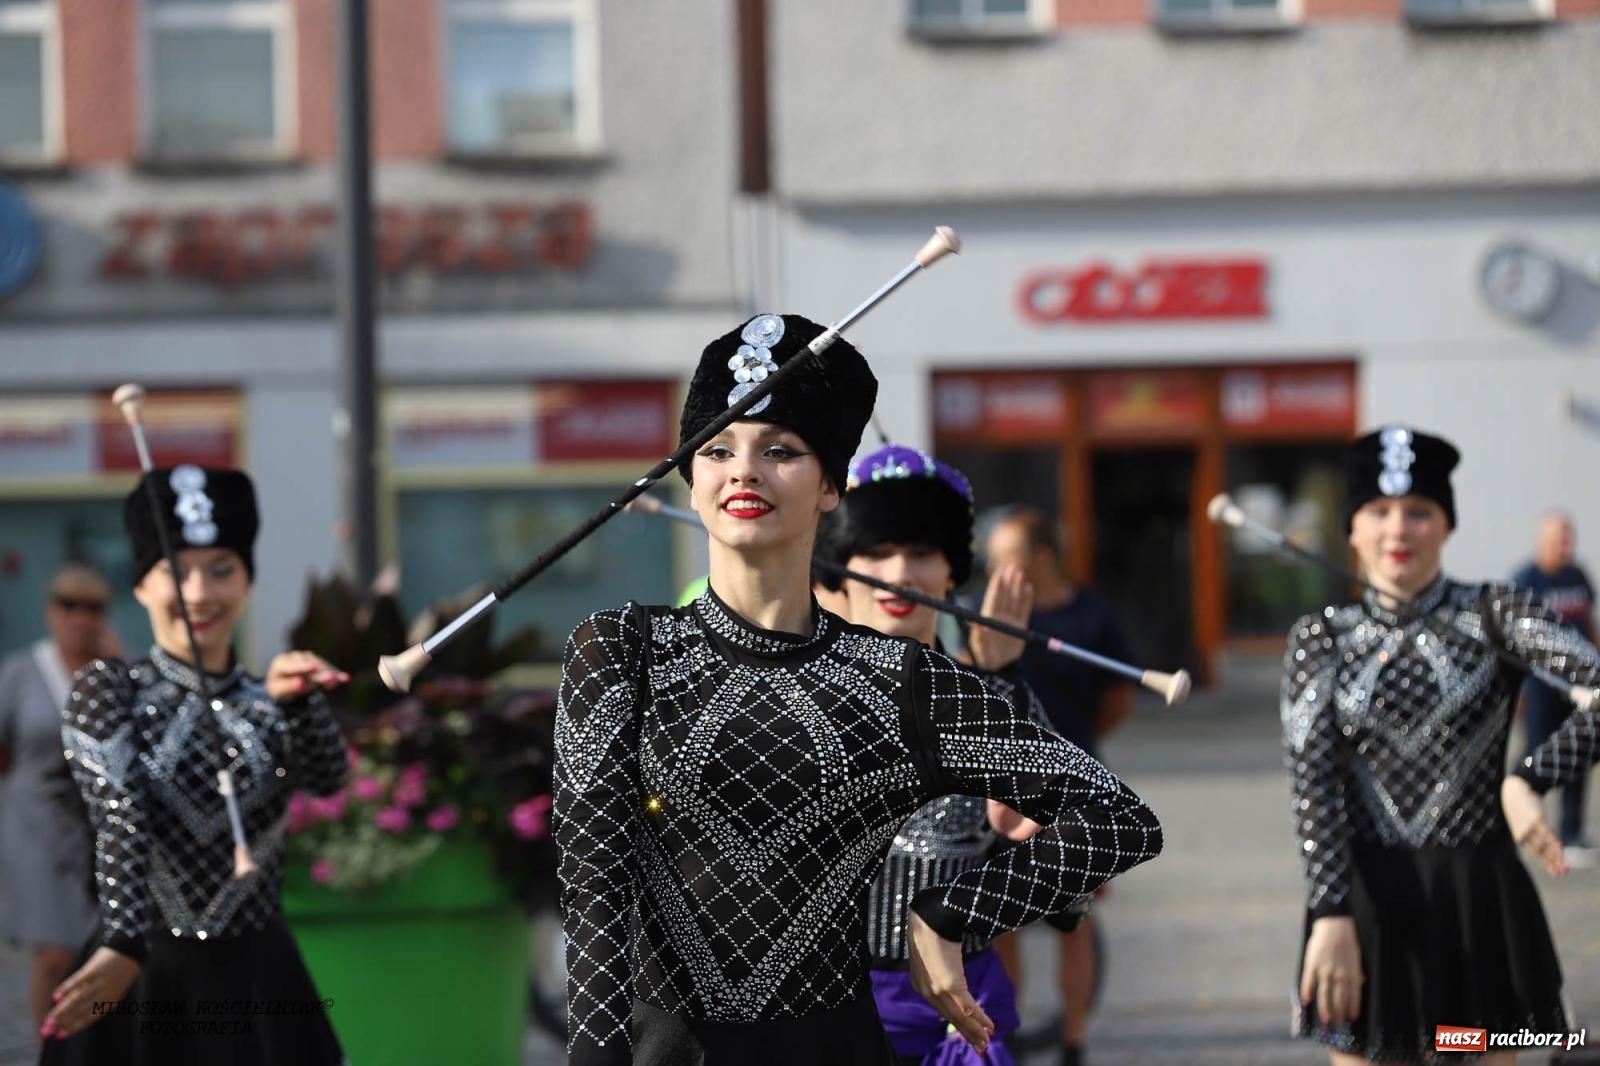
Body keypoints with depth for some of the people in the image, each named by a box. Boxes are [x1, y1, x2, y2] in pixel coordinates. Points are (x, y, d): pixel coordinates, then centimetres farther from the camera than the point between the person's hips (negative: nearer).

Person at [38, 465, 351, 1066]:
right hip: (142, 983, -2)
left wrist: (297, 701, -30)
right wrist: (124, 945, -29)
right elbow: (120, 821, -15)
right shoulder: (106, 690, 0)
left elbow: (327, 779, -11)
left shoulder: (270, 702, 8)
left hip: (259, 983, 2)